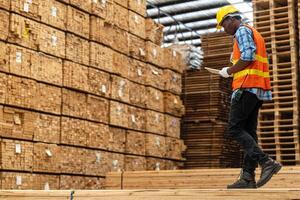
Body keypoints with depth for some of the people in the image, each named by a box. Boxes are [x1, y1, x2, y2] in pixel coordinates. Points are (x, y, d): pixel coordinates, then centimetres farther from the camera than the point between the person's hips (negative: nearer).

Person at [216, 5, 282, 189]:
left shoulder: (242, 31, -3)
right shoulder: (255, 33, 27)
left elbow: (248, 57, -19)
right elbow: (264, 62, 24)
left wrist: (229, 71, -7)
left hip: (247, 87, -10)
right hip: (259, 89, 10)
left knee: (235, 129, -10)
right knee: (249, 131, 5)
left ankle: (267, 162, -20)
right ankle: (248, 177, 2)